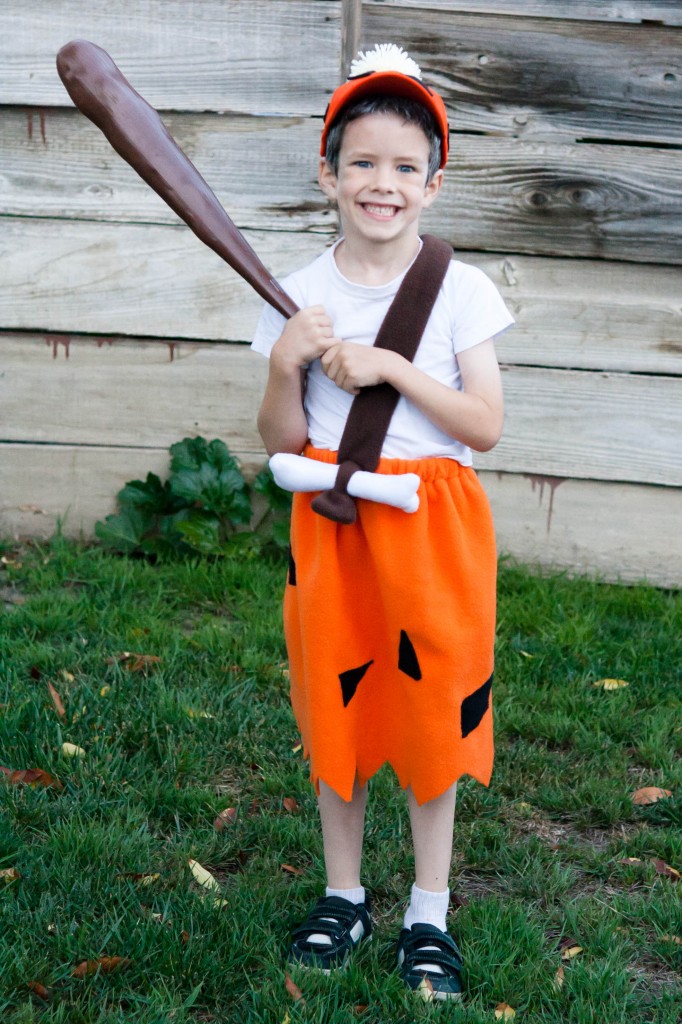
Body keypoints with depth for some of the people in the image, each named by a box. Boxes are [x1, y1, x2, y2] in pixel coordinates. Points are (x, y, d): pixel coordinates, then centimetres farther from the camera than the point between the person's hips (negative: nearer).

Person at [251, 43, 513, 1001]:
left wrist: (392, 367, -19)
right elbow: (281, 444, 2)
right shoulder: (300, 295, 0)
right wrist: (285, 368, -16)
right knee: (336, 705, 10)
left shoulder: (460, 291, -4)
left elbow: (486, 425, -9)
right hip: (330, 521, 2)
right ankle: (344, 895, 29)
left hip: (433, 525, -1)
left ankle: (429, 914, 22)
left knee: (433, 710, 5)